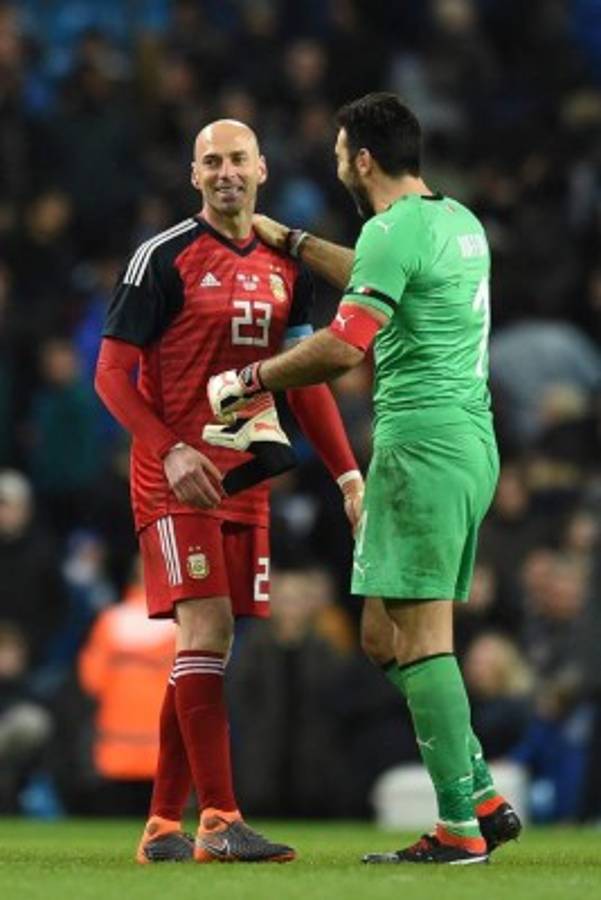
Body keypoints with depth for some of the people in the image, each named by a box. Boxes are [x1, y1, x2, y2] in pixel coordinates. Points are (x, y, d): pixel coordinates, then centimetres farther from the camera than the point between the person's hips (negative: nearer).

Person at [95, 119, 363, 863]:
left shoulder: (285, 268, 12)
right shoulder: (164, 258, -5)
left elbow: (306, 382, 18)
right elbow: (112, 372, -7)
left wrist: (348, 474, 8)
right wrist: (171, 451, -20)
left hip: (246, 480, 6)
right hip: (175, 478, -6)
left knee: (202, 648, 6)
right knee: (205, 631, -16)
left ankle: (164, 824, 12)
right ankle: (219, 821, -19)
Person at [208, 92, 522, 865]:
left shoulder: (395, 229, -12)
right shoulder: (458, 221, 17)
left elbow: (344, 346, -19)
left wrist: (249, 381, -6)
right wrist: (289, 241, 44)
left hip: (422, 442, -9)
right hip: (469, 440, 9)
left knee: (419, 639, -8)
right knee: (385, 636, 13)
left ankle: (459, 828, -9)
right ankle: (484, 799, 10)